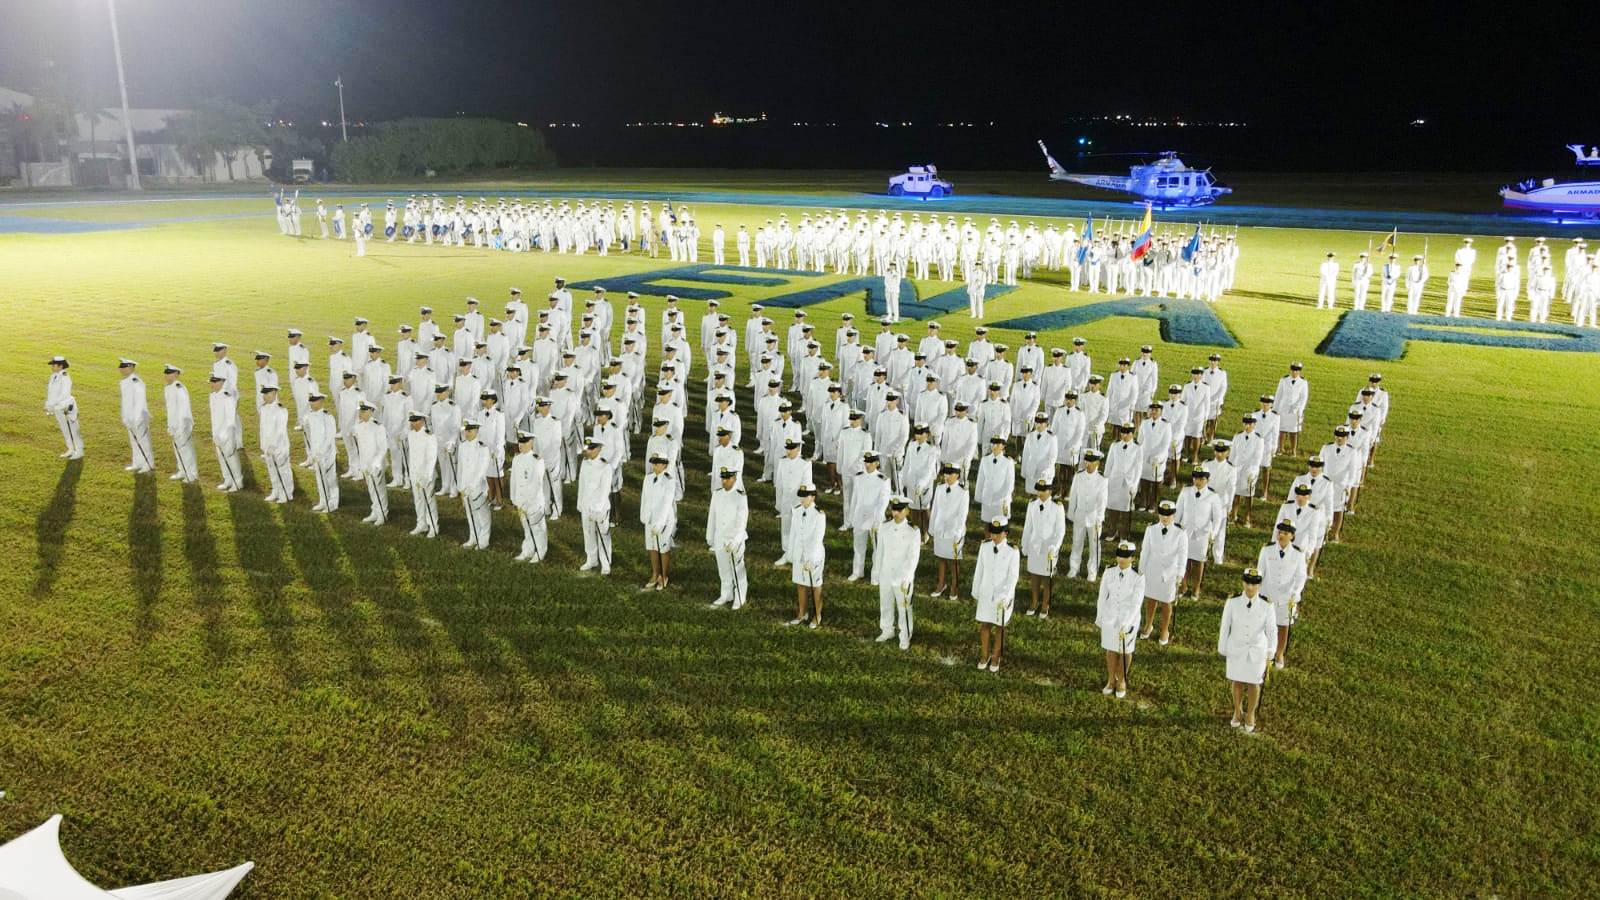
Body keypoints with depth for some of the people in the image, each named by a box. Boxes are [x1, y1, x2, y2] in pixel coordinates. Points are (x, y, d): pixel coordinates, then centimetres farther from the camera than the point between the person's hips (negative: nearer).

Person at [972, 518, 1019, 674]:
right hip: (986, 593, 3)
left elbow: (1013, 577, -16)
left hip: (1003, 595, -2)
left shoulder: (1012, 551, -18)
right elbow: (979, 571, 1)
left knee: (999, 627, 13)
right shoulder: (985, 547, -8)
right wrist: (975, 593, 8)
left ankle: (995, 657, 31)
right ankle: (984, 655, 33)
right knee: (984, 625, 13)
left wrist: (1006, 597, -25)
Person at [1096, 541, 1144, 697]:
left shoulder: (1138, 577, -20)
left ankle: (1122, 681, 39)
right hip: (1110, 617, 2)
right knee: (1111, 650, 17)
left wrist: (1125, 626, -25)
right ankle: (1111, 680, 39)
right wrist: (1099, 619, 5)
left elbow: (1136, 604, -20)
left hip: (1129, 618, -2)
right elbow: (1102, 597, -2)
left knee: (1125, 651, 16)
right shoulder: (1108, 572, -12)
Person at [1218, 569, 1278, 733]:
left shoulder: (1266, 605, -19)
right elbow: (1225, 626, -7)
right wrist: (1222, 649, 2)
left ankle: (1250, 714, 41)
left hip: (1257, 650, 0)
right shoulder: (1232, 602, -18)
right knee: (1237, 682, 17)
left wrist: (1271, 651, -28)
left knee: (1253, 684, 15)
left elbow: (1272, 630, -15)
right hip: (1236, 649, 0)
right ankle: (1238, 711, 44)